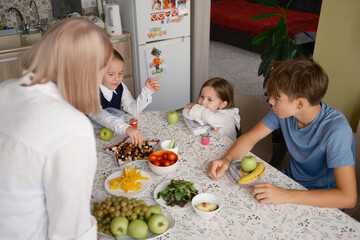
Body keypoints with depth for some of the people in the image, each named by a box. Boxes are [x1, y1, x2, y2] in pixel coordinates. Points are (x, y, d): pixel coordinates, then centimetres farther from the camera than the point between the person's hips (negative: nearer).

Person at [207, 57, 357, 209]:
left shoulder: (335, 130, -30)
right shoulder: (283, 110, -14)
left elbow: (348, 198, -34)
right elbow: (250, 137, -2)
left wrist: (287, 196, -39)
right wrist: (227, 159, -21)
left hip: (323, 202, -5)